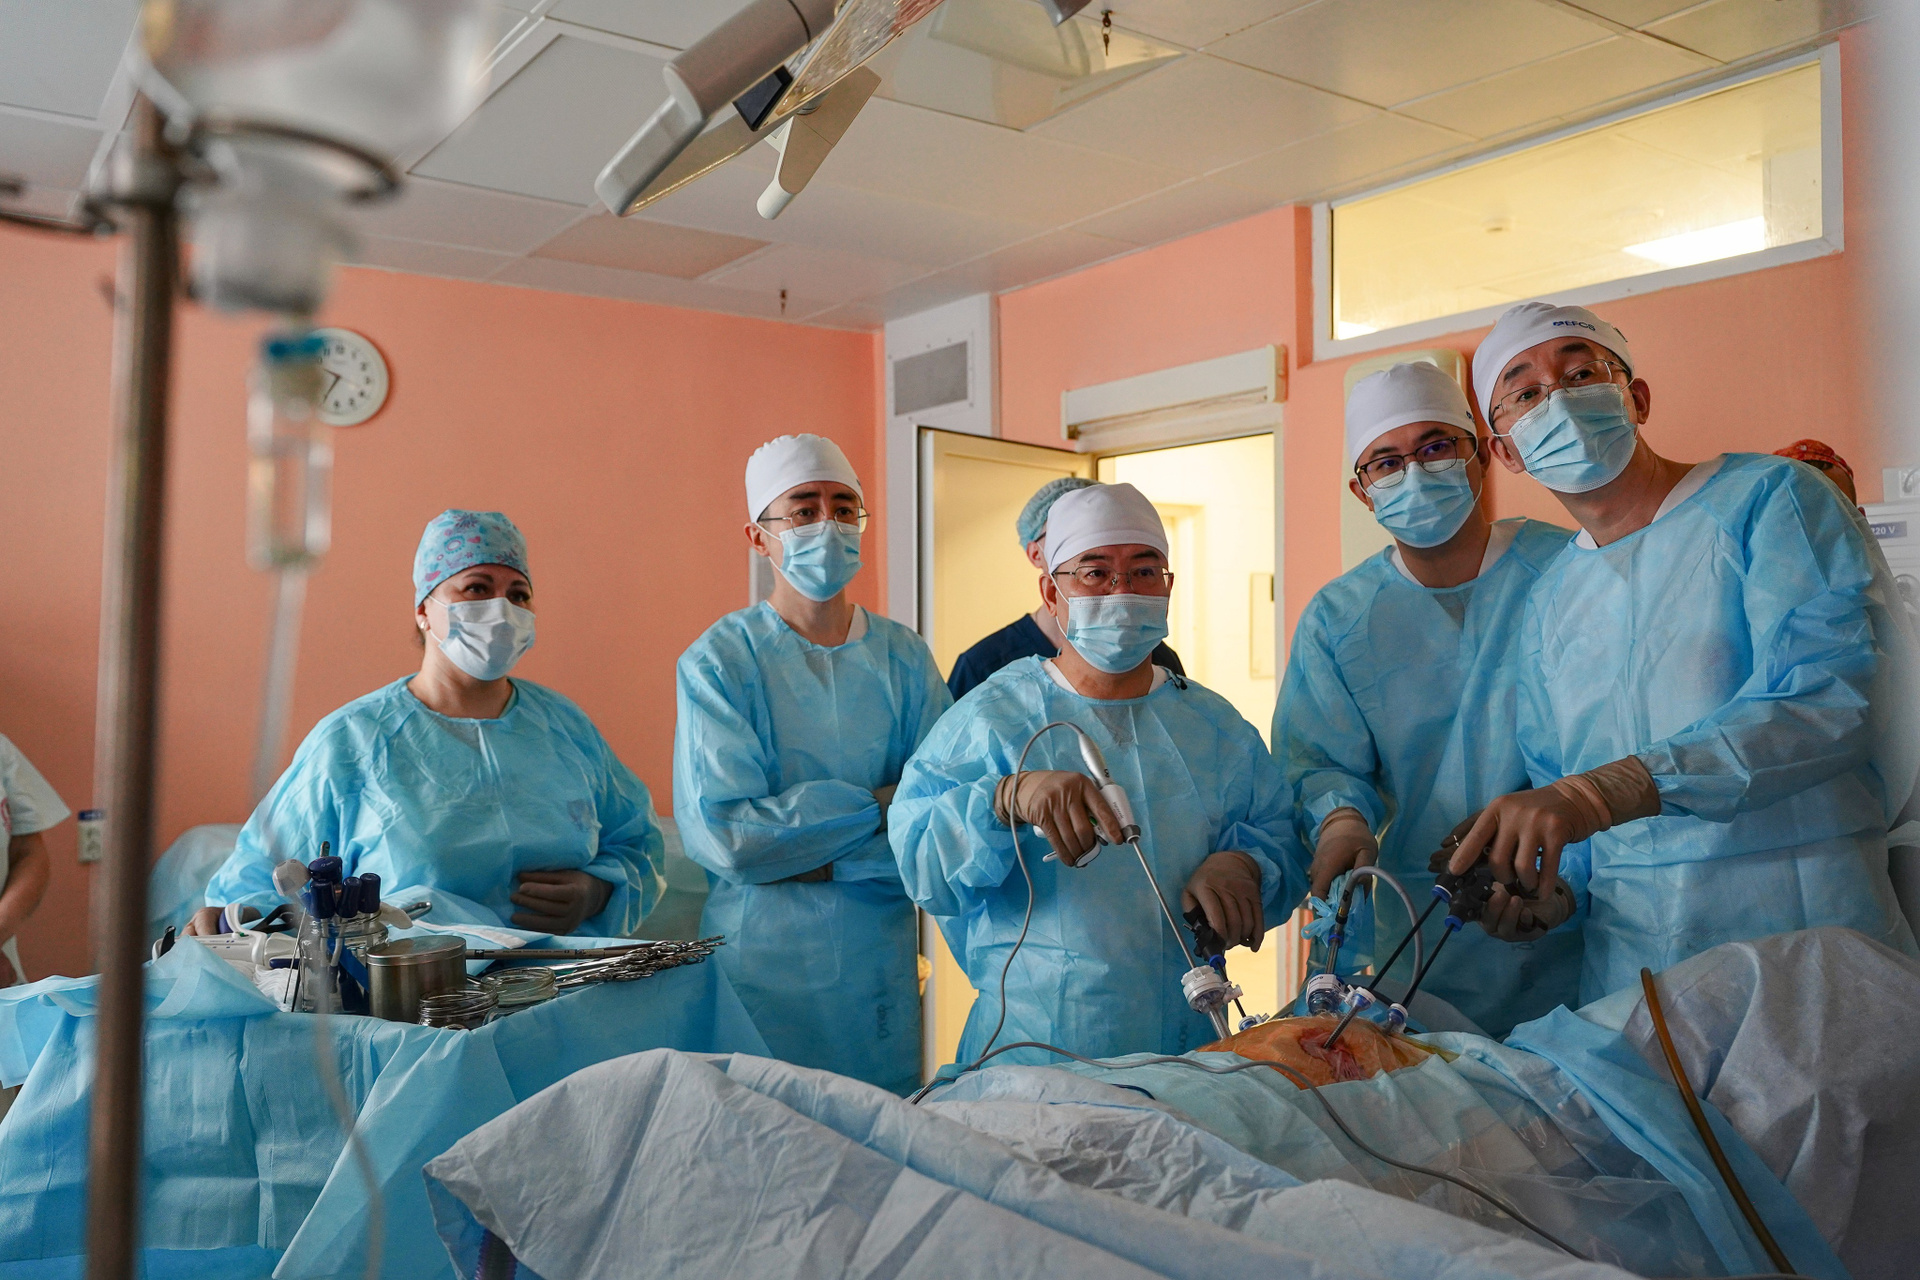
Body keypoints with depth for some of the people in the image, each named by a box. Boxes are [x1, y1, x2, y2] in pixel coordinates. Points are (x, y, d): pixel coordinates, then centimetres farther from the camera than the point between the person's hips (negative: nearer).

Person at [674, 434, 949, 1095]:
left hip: (882, 962, 3)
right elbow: (719, 834, -17)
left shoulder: (904, 658, 3)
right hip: (762, 960, -3)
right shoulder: (718, 662, -6)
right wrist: (879, 804, -11)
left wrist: (820, 863, -16)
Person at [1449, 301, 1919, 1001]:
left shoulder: (1768, 499, -5)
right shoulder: (1549, 601, 12)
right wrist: (1533, 880, -5)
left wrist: (1609, 788, -32)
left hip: (1807, 932, -4)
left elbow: (1832, 694, -20)